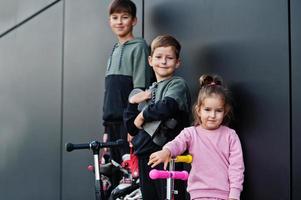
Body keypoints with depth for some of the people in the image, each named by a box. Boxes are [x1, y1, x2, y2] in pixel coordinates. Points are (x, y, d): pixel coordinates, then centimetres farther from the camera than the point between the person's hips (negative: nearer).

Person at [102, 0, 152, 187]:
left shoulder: (139, 47, -3)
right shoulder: (114, 51, 19)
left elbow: (140, 89, -11)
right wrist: (107, 129, 17)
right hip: (113, 123, 7)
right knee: (115, 175, 8)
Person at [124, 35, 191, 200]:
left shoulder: (177, 84, -2)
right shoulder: (149, 91, 19)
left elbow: (167, 106, -25)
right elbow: (132, 128, 17)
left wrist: (143, 115, -9)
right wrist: (132, 102, 3)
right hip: (145, 154, 7)